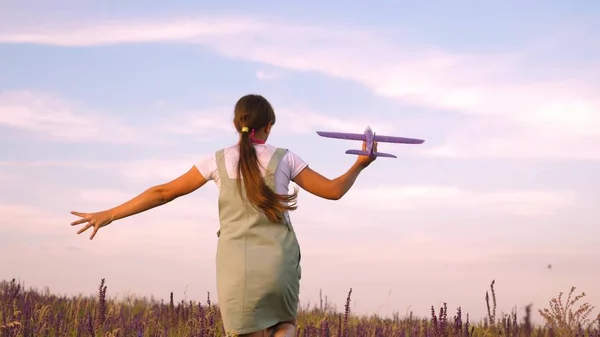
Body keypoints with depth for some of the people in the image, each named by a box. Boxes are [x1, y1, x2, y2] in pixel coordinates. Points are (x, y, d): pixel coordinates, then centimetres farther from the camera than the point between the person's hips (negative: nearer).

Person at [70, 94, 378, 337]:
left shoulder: (219, 161, 6)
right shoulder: (284, 159, 3)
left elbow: (163, 193, 7)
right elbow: (333, 190, 7)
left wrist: (108, 215, 14)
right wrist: (360, 165, 25)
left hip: (237, 267, 0)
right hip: (279, 265, 0)